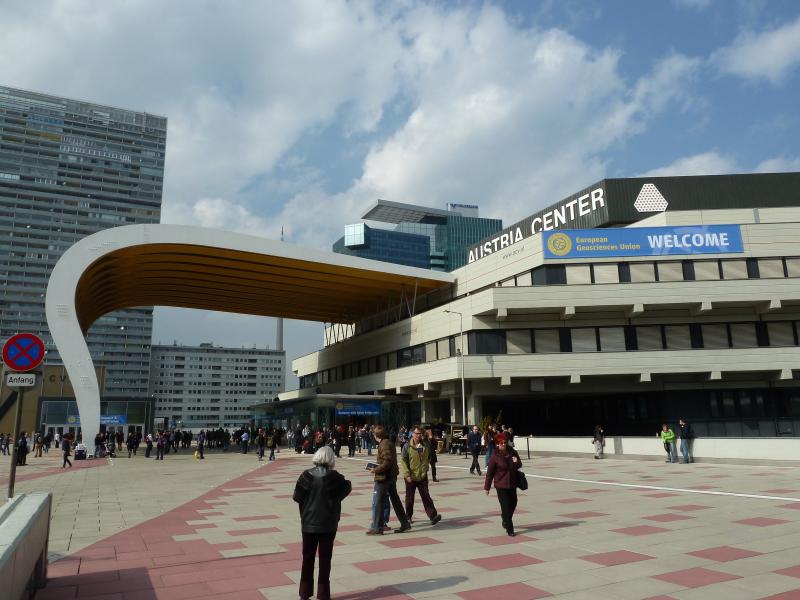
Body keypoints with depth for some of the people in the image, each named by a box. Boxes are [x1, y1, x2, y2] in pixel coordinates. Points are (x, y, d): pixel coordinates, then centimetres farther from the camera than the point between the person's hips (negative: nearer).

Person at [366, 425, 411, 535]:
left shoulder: (384, 444, -17)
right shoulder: (388, 443, 12)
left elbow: (388, 461, -25)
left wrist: (376, 470, -17)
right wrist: (376, 468, 15)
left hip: (383, 477, -10)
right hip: (392, 477, 10)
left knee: (377, 503, -1)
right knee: (395, 500, 16)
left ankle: (377, 528, 4)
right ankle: (405, 523, 22)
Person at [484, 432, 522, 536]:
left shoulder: (512, 452, -2)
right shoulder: (495, 456, -14)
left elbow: (519, 465, 11)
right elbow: (489, 472, -9)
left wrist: (516, 462, -14)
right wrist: (487, 487, -6)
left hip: (512, 483, 5)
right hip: (501, 485, -5)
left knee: (513, 504, 15)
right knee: (505, 506, -5)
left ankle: (506, 521, 41)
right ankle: (509, 529, 5)